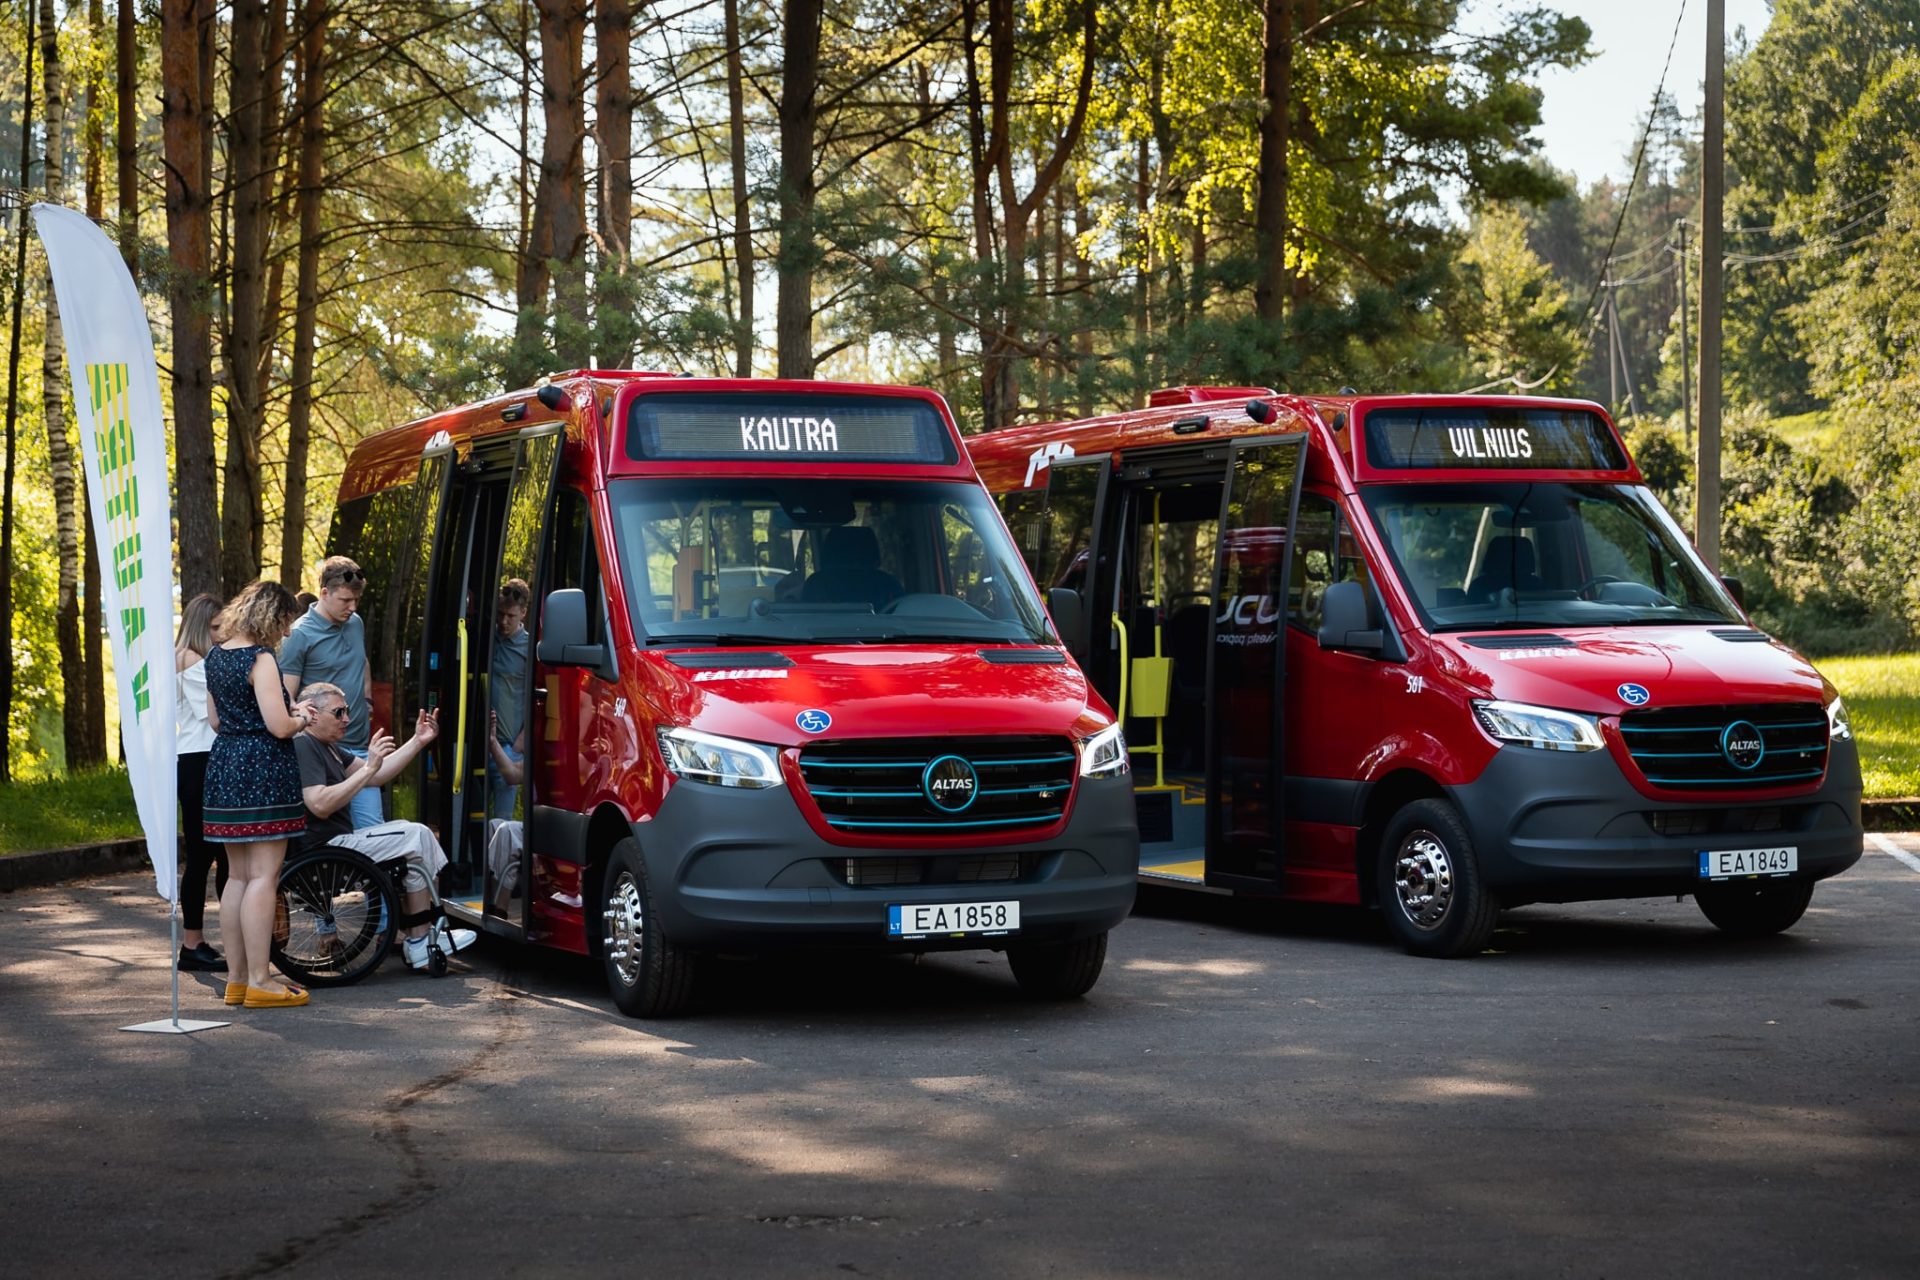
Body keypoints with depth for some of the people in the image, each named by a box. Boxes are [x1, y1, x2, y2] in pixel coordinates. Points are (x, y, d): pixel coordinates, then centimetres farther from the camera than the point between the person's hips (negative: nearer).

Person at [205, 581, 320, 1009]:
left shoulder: (215, 656, 11)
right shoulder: (261, 660, -14)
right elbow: (279, 727, -19)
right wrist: (300, 718, 3)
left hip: (224, 765, 9)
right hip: (263, 770, -9)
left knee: (238, 876, 13)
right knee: (263, 877, -6)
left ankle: (236, 978, 16)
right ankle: (258, 983, -7)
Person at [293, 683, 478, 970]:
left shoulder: (327, 748, 21)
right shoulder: (302, 747, -15)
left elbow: (377, 776, 20)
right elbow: (320, 805, -27)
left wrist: (418, 741, 13)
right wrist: (369, 766, -26)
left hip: (335, 842, 11)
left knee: (415, 835, 14)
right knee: (416, 837, -9)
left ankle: (418, 937, 5)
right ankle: (420, 941, -5)